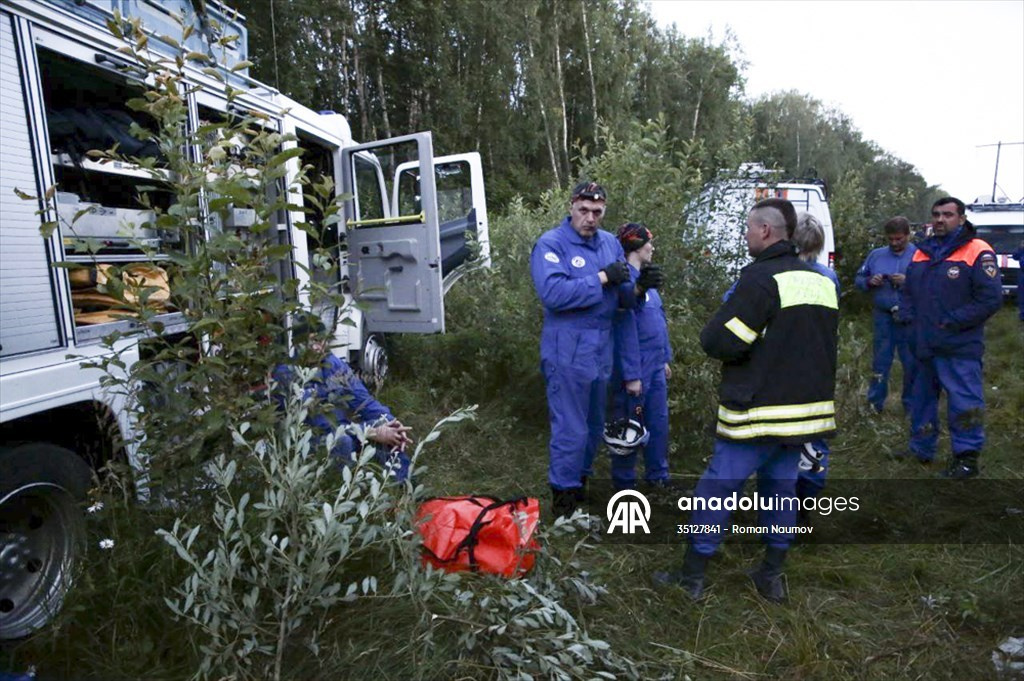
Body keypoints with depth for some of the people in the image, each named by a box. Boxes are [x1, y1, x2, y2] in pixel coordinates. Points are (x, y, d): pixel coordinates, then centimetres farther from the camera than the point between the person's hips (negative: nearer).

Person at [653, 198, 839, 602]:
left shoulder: (761, 278, -16)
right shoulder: (822, 282, 10)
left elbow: (719, 341, -19)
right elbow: (823, 344, 19)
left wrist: (711, 335, 2)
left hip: (760, 411, -8)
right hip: (805, 409, 8)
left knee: (715, 491, 2)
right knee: (781, 490, 17)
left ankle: (692, 577, 12)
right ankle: (772, 577, 27)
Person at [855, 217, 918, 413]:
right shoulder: (876, 255, 10)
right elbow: (858, 279, 13)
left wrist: (908, 281, -21)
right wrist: (870, 281, -7)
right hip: (882, 316, 2)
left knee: (911, 362, 6)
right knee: (880, 361, 8)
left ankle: (911, 404, 19)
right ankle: (874, 403, 15)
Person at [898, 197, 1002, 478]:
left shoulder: (977, 252, -9)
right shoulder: (922, 252, 12)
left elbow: (991, 298, -15)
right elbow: (907, 291, 22)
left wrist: (952, 323, -16)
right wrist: (908, 317, 7)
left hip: (959, 349, -7)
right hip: (923, 346, 7)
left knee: (964, 402, -2)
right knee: (921, 399, 17)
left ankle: (966, 458, 10)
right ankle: (921, 449, 31)